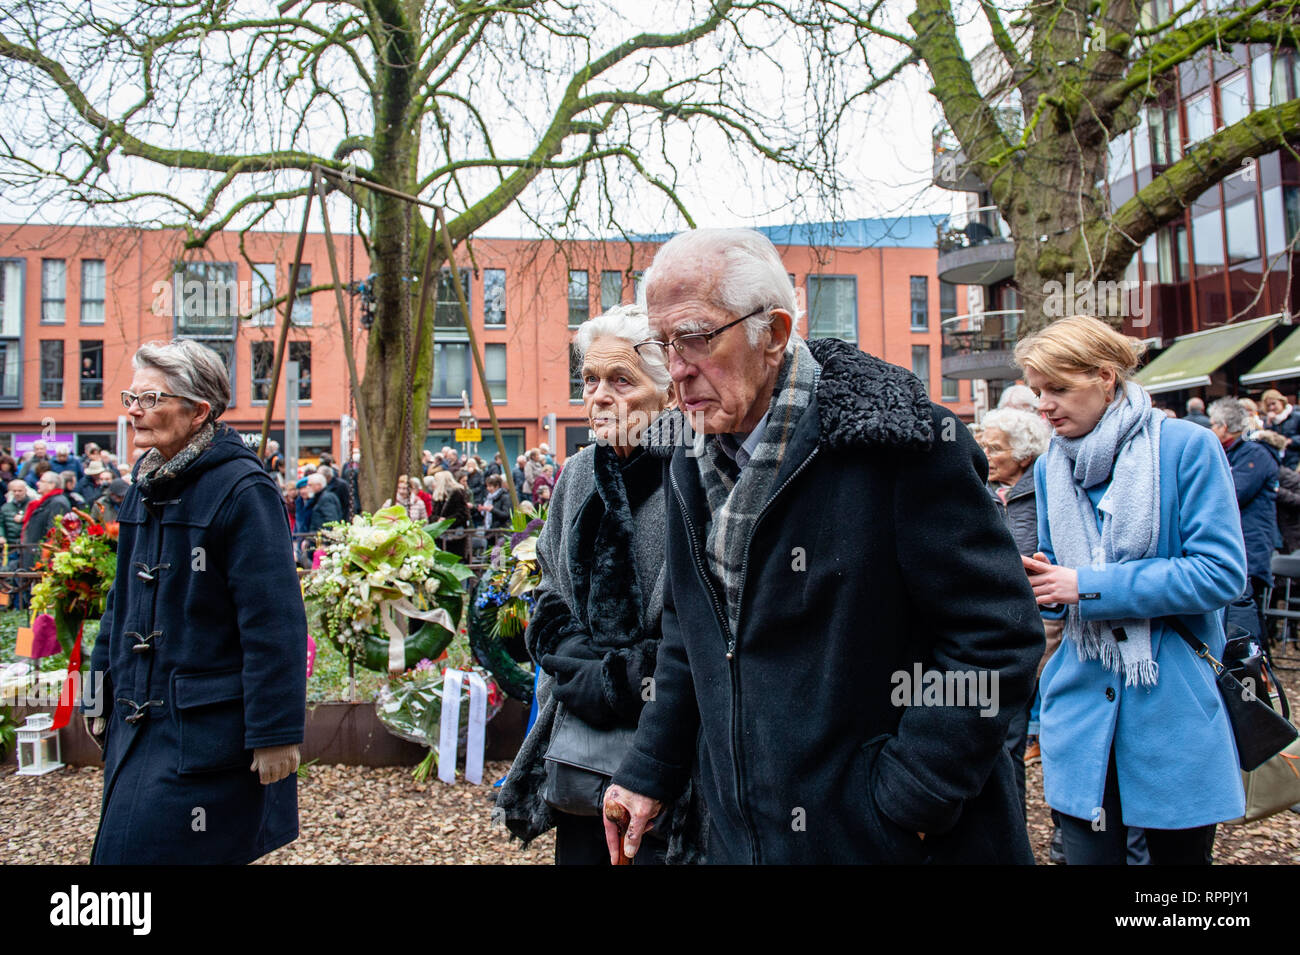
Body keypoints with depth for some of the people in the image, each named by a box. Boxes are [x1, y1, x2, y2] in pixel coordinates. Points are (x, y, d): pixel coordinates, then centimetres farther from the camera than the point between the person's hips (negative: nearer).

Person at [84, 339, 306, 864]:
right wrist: (103, 698, 19)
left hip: (208, 730, -8)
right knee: (122, 847, 18)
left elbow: (272, 623, -20)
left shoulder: (243, 490, -17)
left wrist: (275, 732, -20)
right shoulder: (145, 486, 9)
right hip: (139, 721, 8)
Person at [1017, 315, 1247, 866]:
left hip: (1174, 702, -3)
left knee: (1180, 852, 13)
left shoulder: (1187, 447, -8)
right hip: (1084, 700, 3)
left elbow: (1221, 572, -15)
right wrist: (1041, 580, -11)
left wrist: (1090, 586, -18)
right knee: (1088, 852, 7)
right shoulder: (1049, 469, 6)